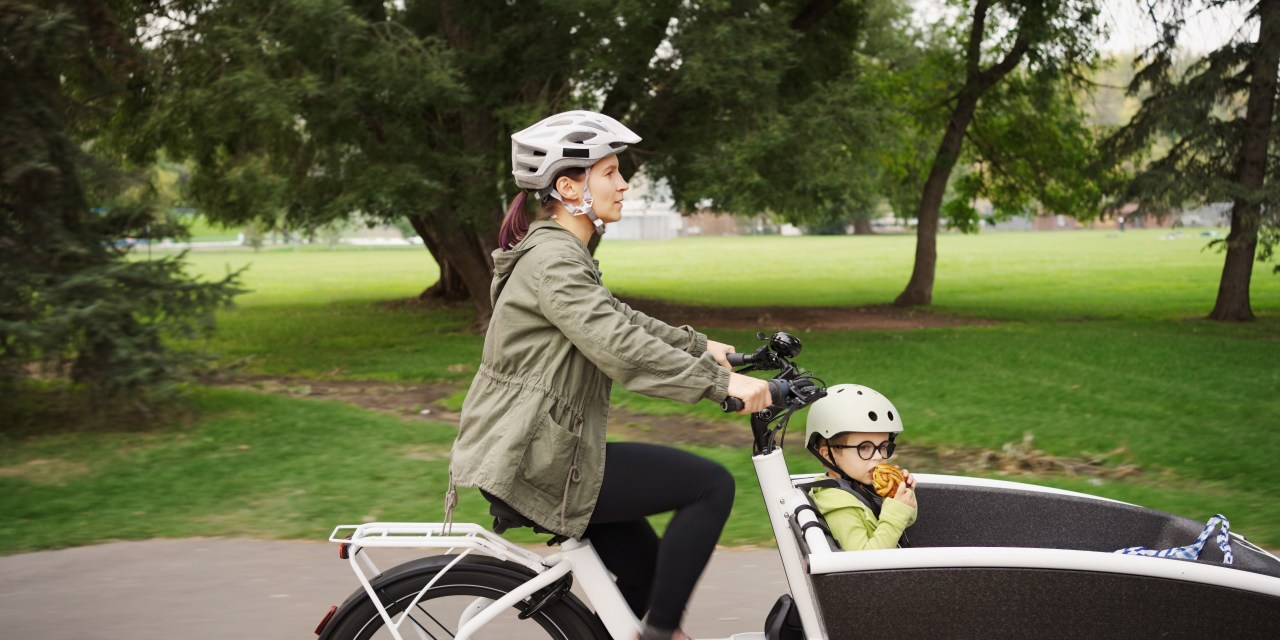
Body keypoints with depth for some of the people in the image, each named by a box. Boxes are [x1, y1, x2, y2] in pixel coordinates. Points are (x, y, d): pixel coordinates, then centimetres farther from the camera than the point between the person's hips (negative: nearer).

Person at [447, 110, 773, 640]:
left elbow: (618, 319, 26)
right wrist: (721, 383, -29)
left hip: (532, 453, 10)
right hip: (535, 463, -10)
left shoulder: (560, 253, 15)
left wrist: (701, 346, 25)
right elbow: (621, 348, -28)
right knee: (711, 484, -9)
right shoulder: (553, 258, -18)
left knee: (648, 571, 18)